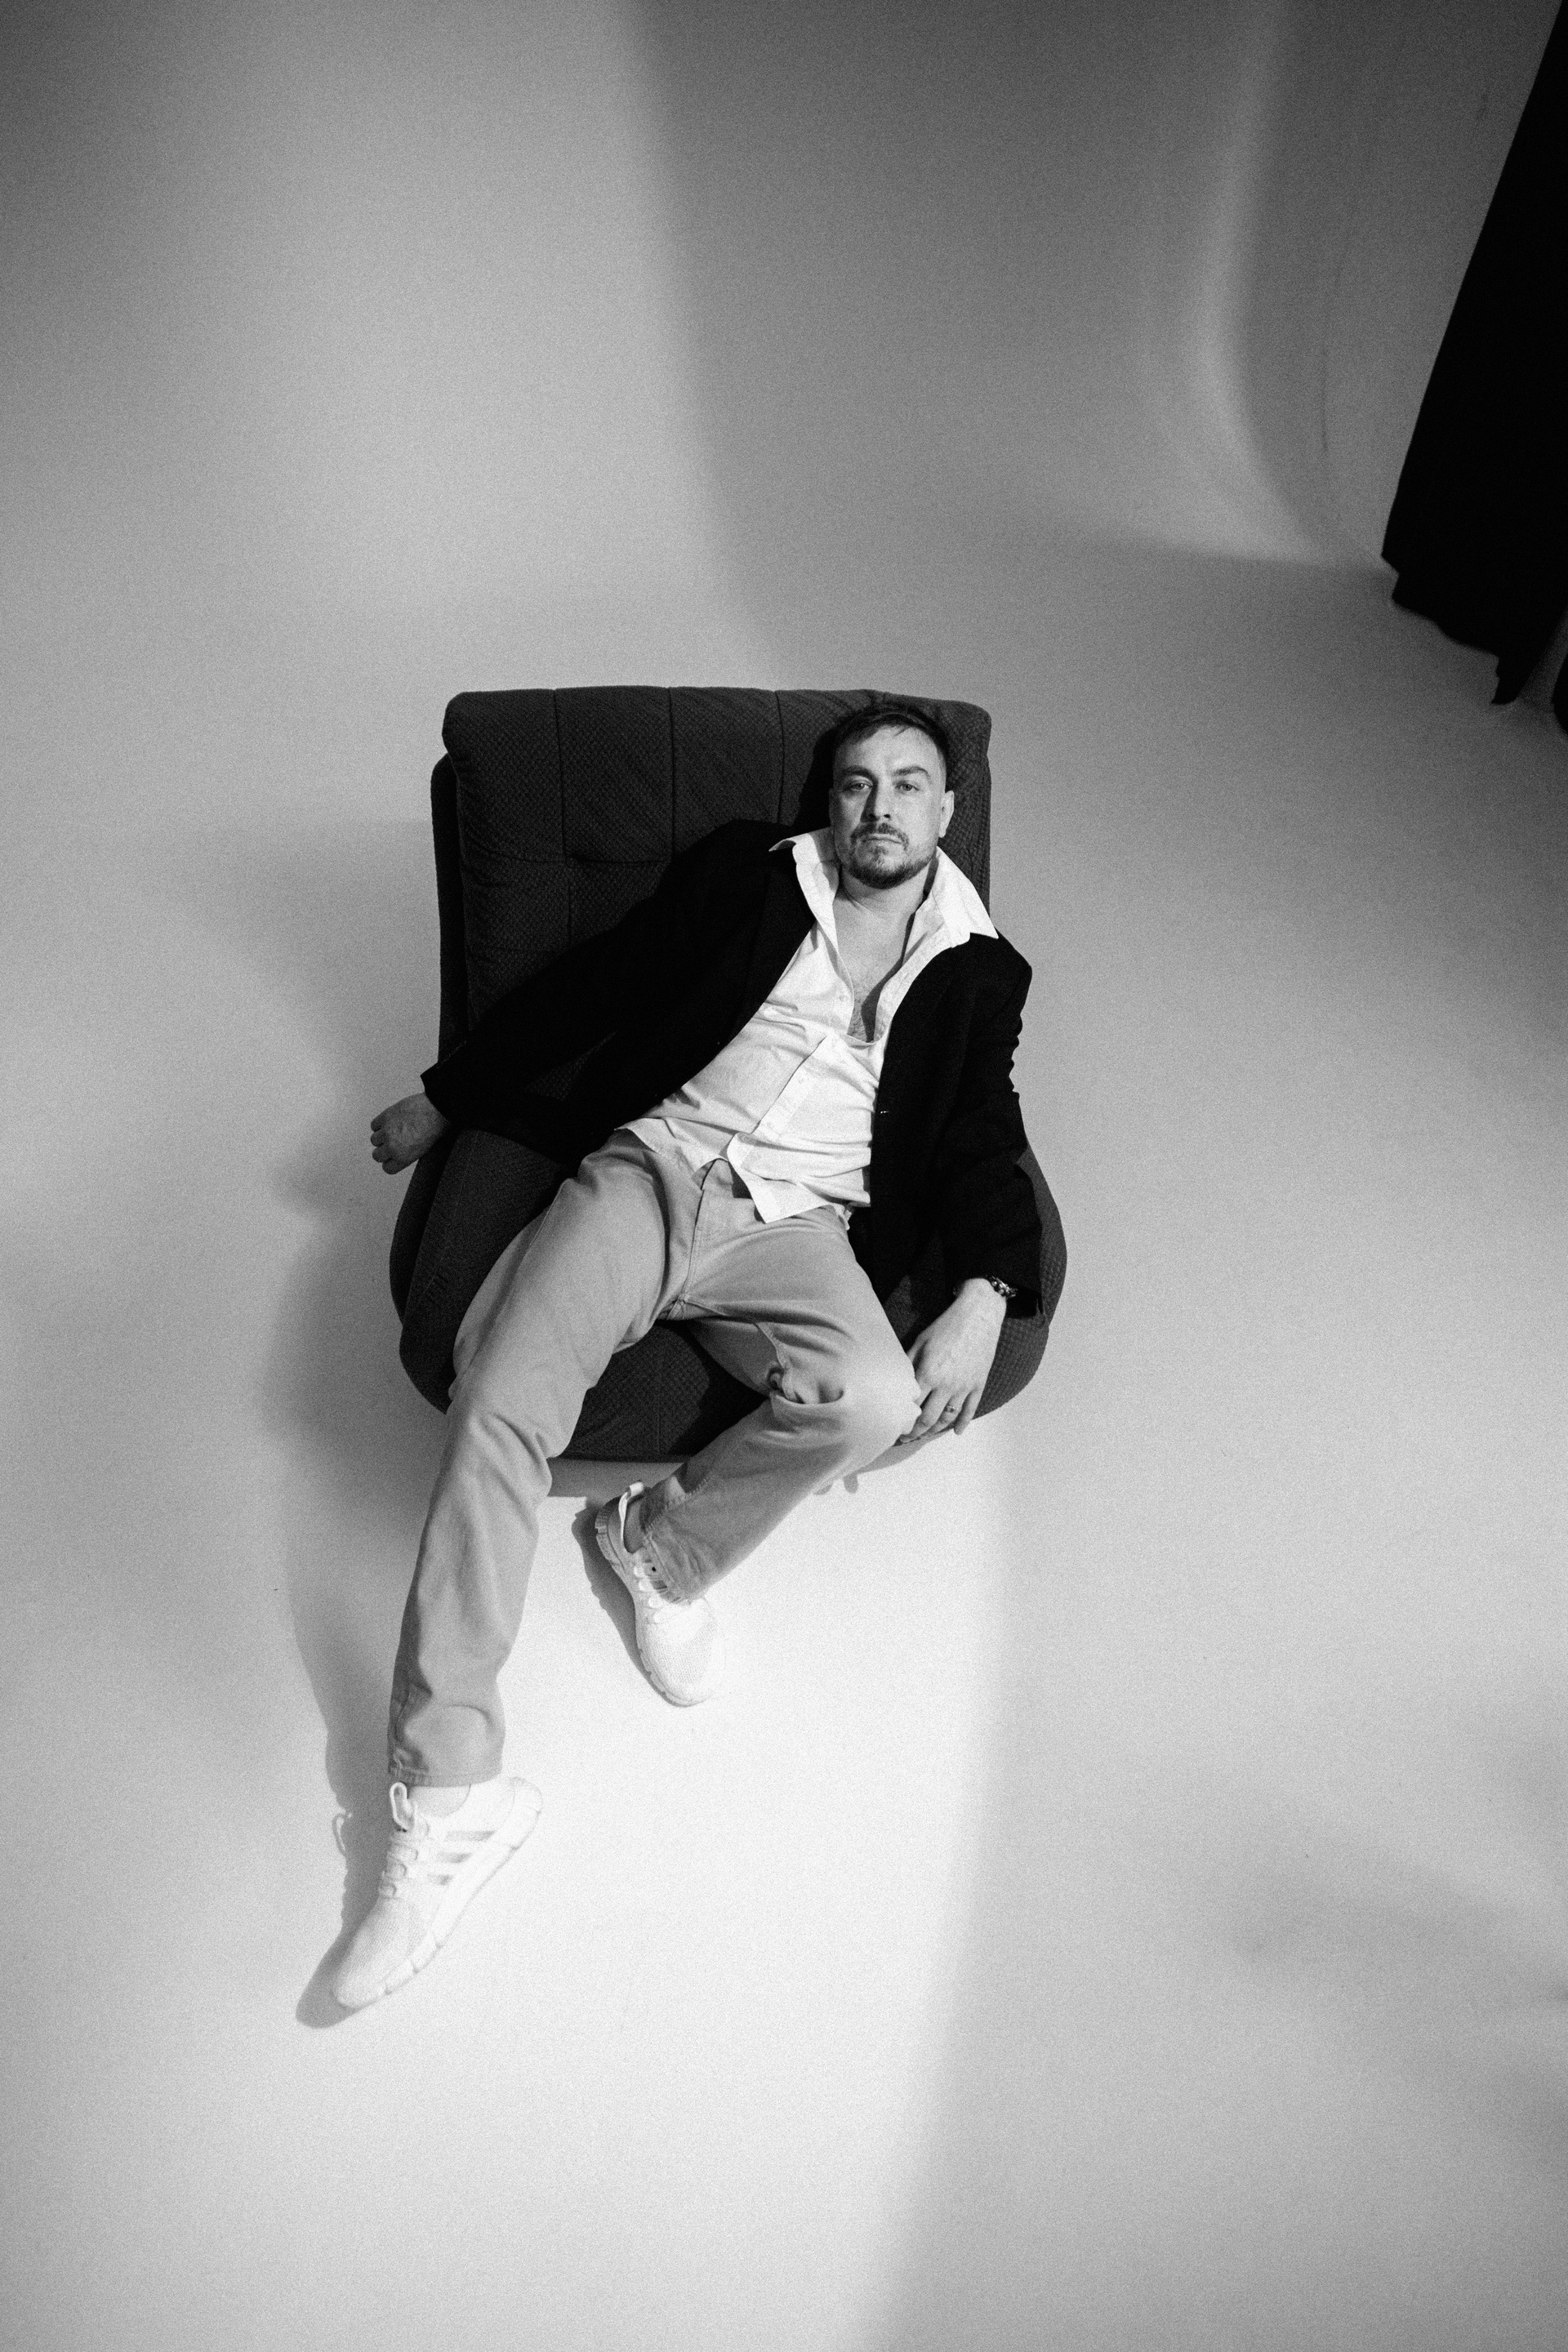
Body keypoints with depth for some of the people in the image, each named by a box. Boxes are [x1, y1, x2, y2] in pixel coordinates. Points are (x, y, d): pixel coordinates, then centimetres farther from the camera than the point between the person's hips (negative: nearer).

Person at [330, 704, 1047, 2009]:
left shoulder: (980, 970, 17)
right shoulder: (745, 874, 16)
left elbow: (983, 1143, 11)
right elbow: (594, 983, 16)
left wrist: (985, 1296, -9)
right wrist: (444, 1096, 18)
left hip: (796, 1221, 0)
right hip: (651, 1167, 1)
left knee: (872, 1398, -31)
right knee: (498, 1400, -22)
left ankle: (665, 1548, -1)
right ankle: (449, 1795, -15)